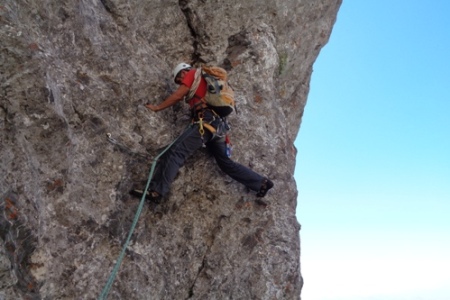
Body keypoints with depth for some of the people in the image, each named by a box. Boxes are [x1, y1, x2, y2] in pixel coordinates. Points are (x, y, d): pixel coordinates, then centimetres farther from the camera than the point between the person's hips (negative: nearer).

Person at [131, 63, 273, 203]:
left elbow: (177, 96, 4)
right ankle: (262, 183, 16)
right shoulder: (205, 80, 34)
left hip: (206, 121, -9)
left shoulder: (192, 74, 10)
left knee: (175, 152, -18)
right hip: (217, 123, 9)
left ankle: (156, 191, -29)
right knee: (226, 162, 16)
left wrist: (157, 107, 11)